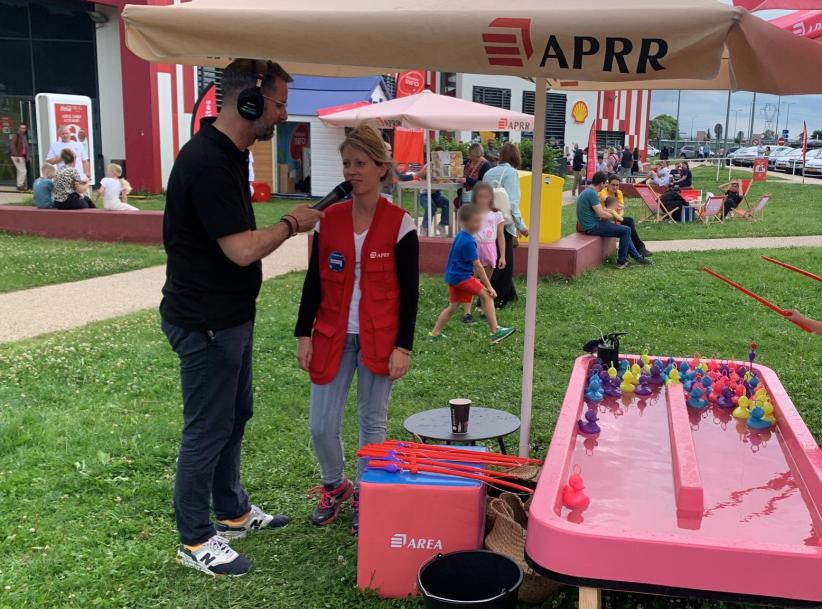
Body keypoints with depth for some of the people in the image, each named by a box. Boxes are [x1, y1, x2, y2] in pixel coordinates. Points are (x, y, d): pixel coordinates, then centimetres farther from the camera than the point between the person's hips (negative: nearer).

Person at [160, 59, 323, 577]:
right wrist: (292, 223, -12)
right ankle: (195, 540, 19)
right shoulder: (207, 163, -24)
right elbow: (243, 250, -26)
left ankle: (233, 511, 38)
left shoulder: (228, 154, 8)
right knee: (208, 430, 3)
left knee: (236, 416, 21)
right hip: (205, 323, -10)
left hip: (230, 316, 10)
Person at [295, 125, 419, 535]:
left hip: (378, 340, -2)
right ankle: (334, 487, 32)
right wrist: (304, 335, 2)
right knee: (321, 426, 4)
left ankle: (364, 496, 30)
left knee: (372, 421, 10)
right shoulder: (328, 220, 2)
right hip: (332, 336, 3)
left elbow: (409, 293, -5)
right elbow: (313, 283, 6)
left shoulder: (400, 224, -7)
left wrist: (403, 347, -9)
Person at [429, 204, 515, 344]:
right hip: (462, 277, -10)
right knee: (487, 295, -9)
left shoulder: (460, 236, 10)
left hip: (453, 277, 10)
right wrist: (488, 286, -15)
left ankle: (435, 333, 24)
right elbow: (477, 266, -19)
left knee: (454, 306, 18)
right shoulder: (468, 242, -19)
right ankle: (495, 331, -11)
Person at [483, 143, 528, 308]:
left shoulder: (489, 172, 9)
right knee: (502, 263, 2)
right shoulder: (511, 173, -10)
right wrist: (520, 225, -16)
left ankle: (508, 294, 30)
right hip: (503, 223, -7)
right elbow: (512, 203, -18)